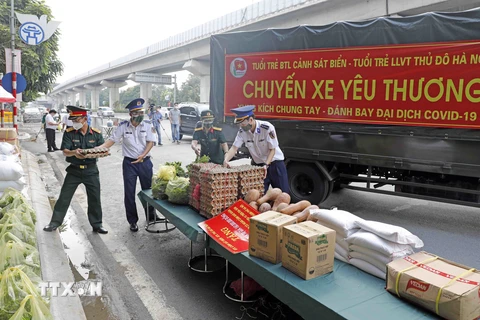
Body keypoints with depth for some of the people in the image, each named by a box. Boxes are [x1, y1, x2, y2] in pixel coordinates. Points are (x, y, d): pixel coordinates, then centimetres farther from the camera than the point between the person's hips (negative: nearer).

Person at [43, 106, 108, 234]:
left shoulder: (96, 133, -3)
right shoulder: (69, 133, -5)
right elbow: (65, 151, -11)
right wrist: (74, 152, -33)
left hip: (91, 170, 0)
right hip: (74, 170, 0)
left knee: (94, 199, 7)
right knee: (64, 197, 7)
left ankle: (97, 224, 22)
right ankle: (55, 222, 23)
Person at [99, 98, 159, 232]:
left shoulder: (147, 124, -4)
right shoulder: (123, 126, -4)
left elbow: (150, 142, -7)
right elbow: (112, 140, -1)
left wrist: (142, 156, -21)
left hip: (145, 162, 0)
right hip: (129, 162, 0)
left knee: (148, 190, 13)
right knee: (129, 193, 4)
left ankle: (151, 215, 33)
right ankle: (133, 221, 19)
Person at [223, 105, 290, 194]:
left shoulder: (267, 128, -24)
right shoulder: (242, 131, -11)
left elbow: (272, 149, -18)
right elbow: (234, 148, -11)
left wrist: (266, 165, -28)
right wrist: (226, 160, -29)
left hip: (274, 162, -3)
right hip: (257, 164, 3)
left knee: (283, 193, 0)